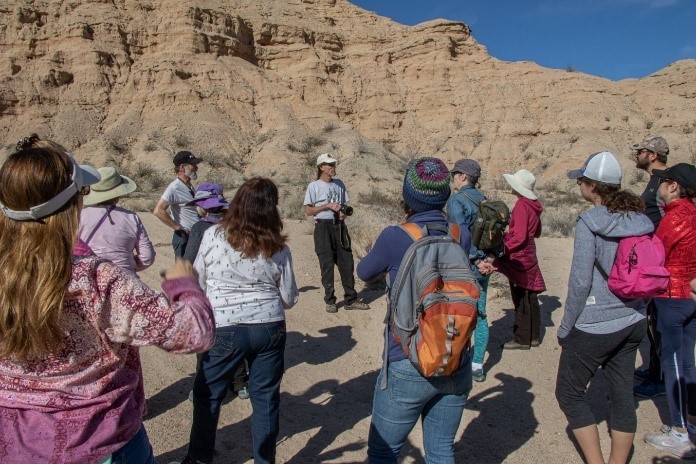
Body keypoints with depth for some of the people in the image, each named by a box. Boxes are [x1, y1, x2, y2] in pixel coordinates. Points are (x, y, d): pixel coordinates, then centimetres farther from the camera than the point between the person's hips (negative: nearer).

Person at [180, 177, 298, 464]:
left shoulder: (213, 236, -7)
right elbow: (289, 298, 3)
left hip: (225, 329, -1)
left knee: (207, 395, 18)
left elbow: (198, 283, 2)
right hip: (270, 328, 2)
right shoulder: (278, 248, -4)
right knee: (265, 398, 14)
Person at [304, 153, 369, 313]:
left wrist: (343, 212, -3)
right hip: (323, 226, -4)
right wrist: (328, 206, -13)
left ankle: (351, 299, 10)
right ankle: (330, 301, 10)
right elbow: (308, 210, -5)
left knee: (346, 261, 3)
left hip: (339, 226, 5)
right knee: (327, 263, 0)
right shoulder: (314, 186, -2)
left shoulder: (339, 184, 13)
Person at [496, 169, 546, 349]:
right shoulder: (533, 205, 8)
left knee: (520, 298, -1)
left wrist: (503, 247, -12)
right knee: (530, 297, 15)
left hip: (519, 255, -9)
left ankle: (522, 339, 8)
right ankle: (534, 336, 24)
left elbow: (519, 237, -21)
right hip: (529, 254, 9)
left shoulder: (521, 205, -17)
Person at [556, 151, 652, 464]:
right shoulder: (640, 220, 3)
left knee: (569, 393, 9)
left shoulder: (590, 222, -17)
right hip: (633, 321, 7)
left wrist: (565, 328, -7)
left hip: (595, 325, -7)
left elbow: (580, 281, -17)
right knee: (622, 395, 16)